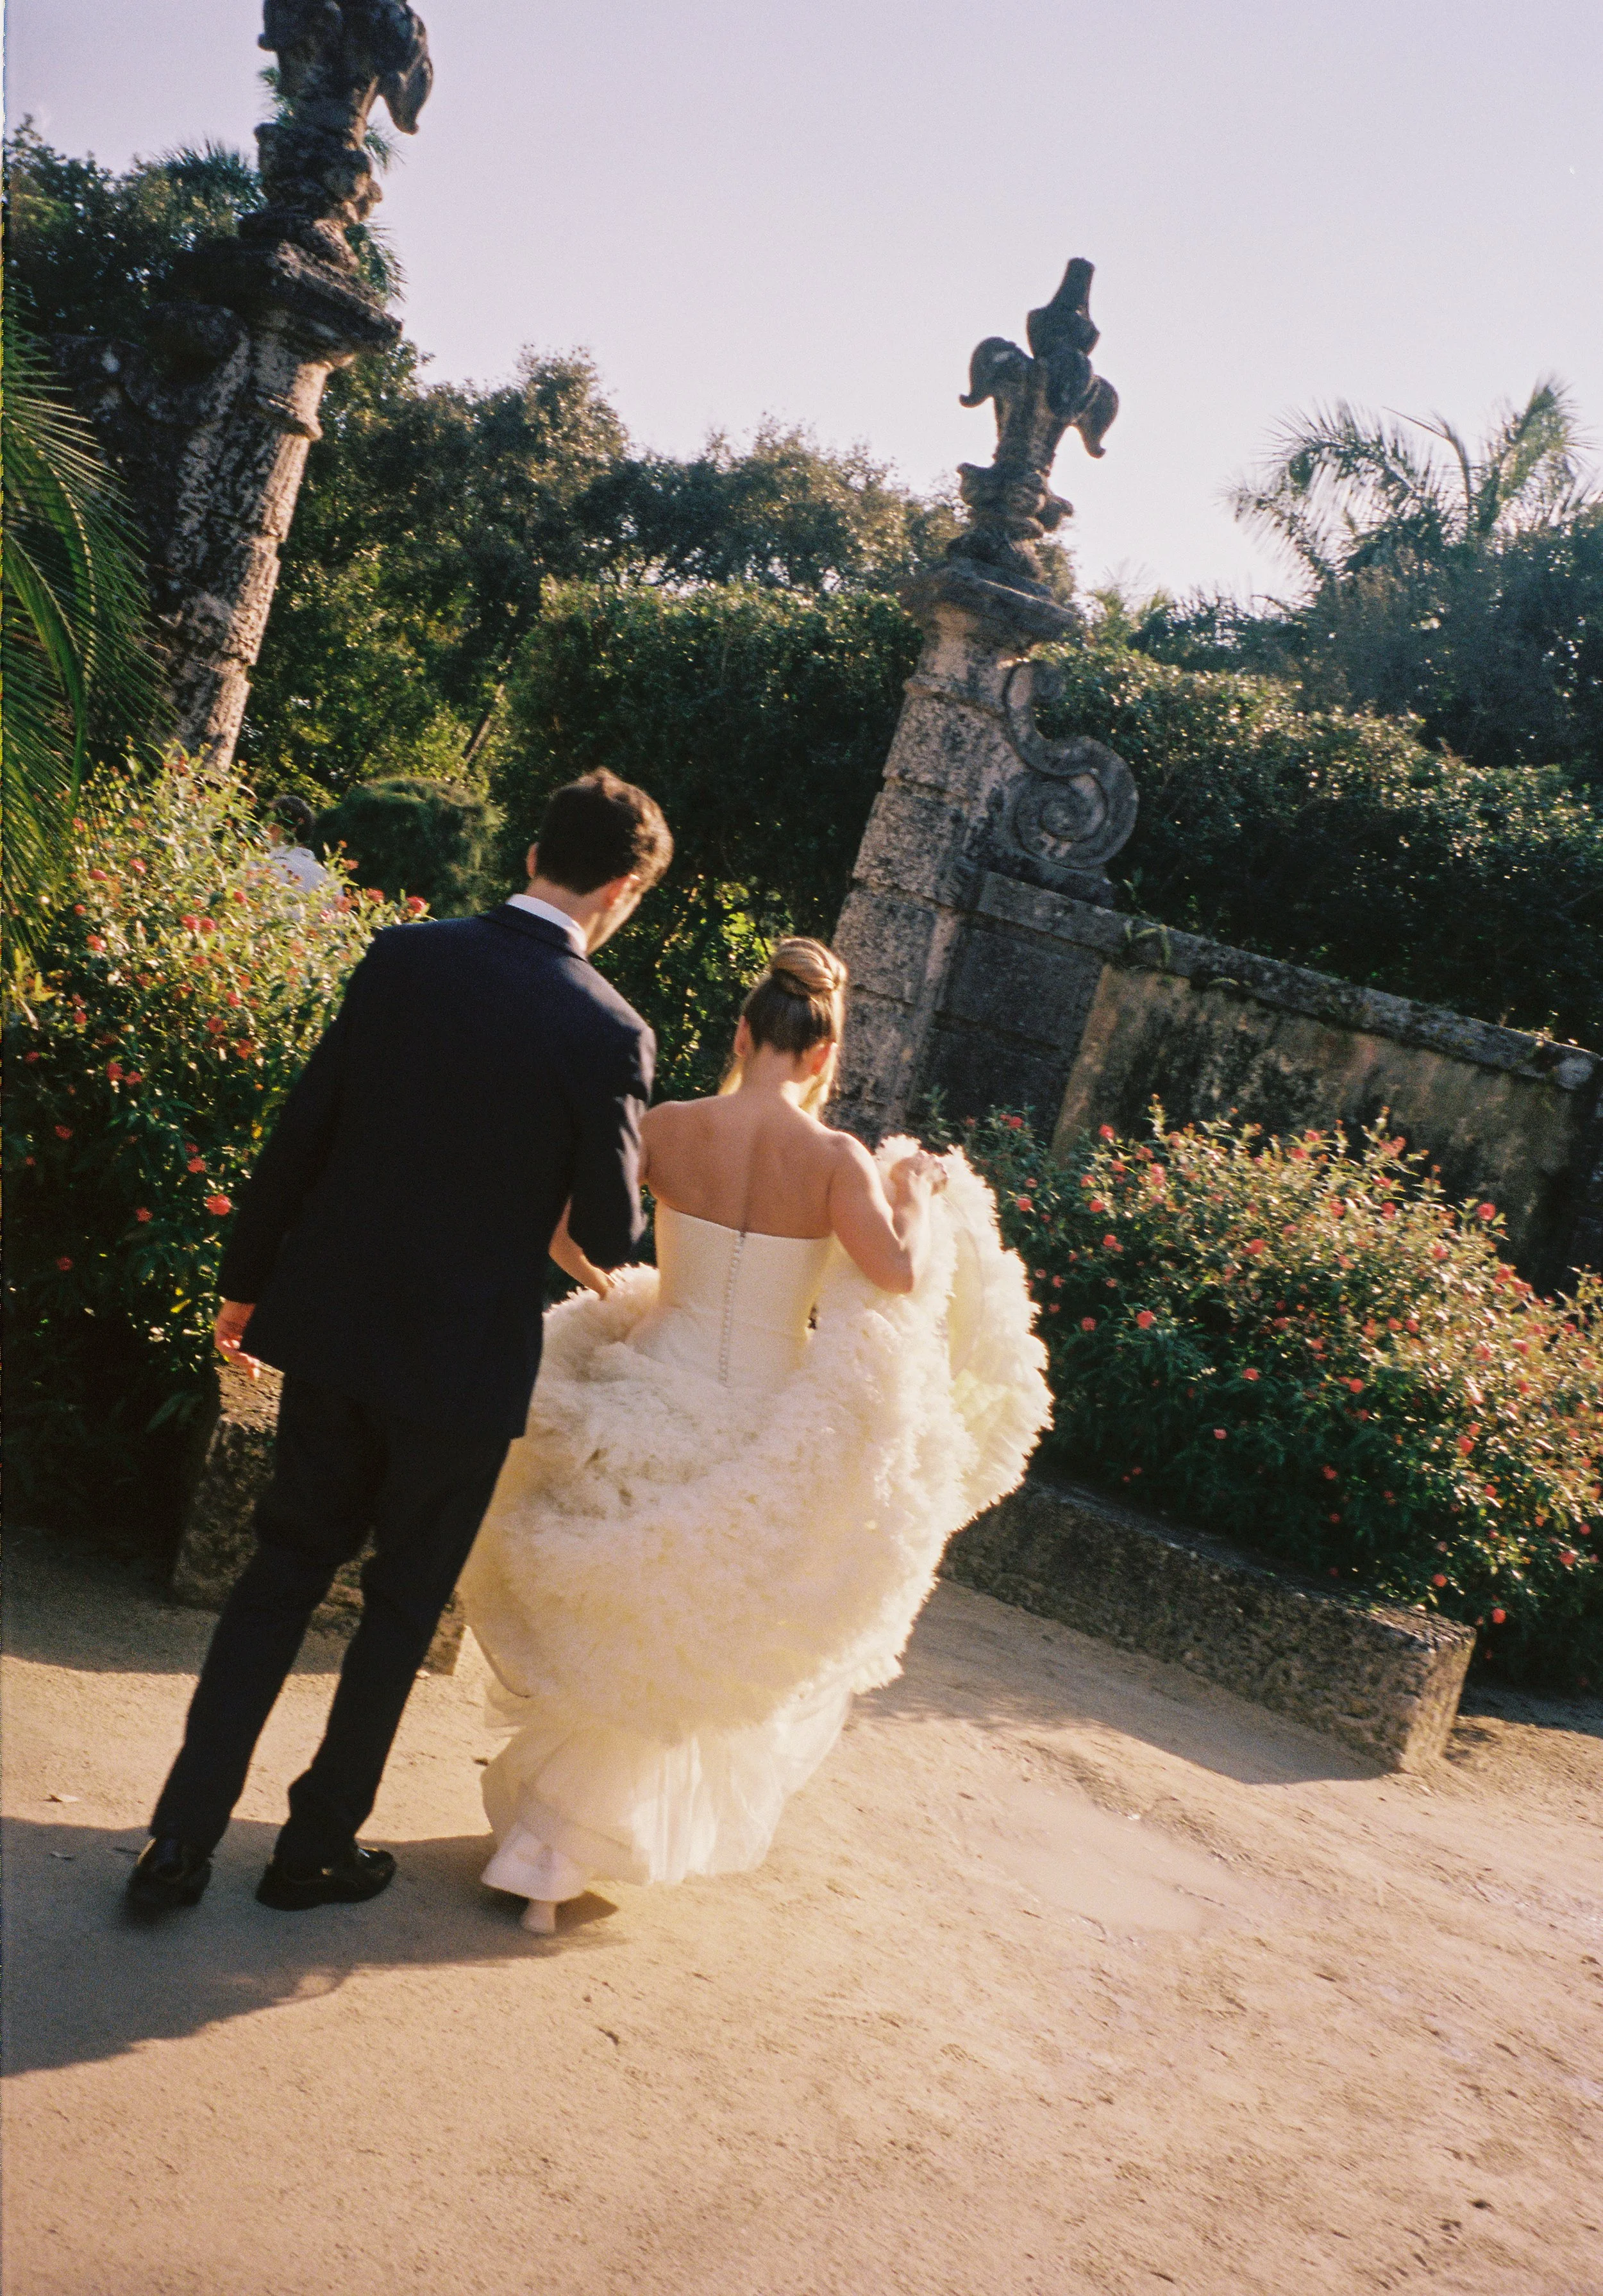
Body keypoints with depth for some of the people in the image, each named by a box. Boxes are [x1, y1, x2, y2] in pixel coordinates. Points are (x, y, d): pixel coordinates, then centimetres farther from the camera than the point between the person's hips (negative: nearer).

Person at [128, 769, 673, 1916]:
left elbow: (300, 1131, 0)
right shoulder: (608, 1032, -15)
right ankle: (318, 1845, 27)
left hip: (335, 1324, 4)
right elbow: (611, 1237, -10)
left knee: (280, 1574, 17)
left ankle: (180, 1843, 20)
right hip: (467, 1354, -3)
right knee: (404, 1604, 15)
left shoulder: (403, 957, -4)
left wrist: (247, 1281, 11)